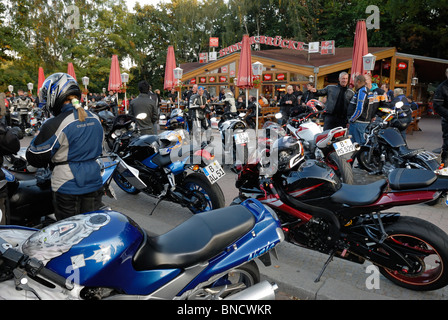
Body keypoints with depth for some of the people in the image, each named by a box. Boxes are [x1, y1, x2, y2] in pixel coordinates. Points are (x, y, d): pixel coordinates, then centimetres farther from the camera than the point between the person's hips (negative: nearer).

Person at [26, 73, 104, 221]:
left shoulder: (56, 125, -17)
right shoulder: (95, 119, 4)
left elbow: (35, 158, -10)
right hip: (94, 185, 6)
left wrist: (39, 136, 6)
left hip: (68, 189, -6)